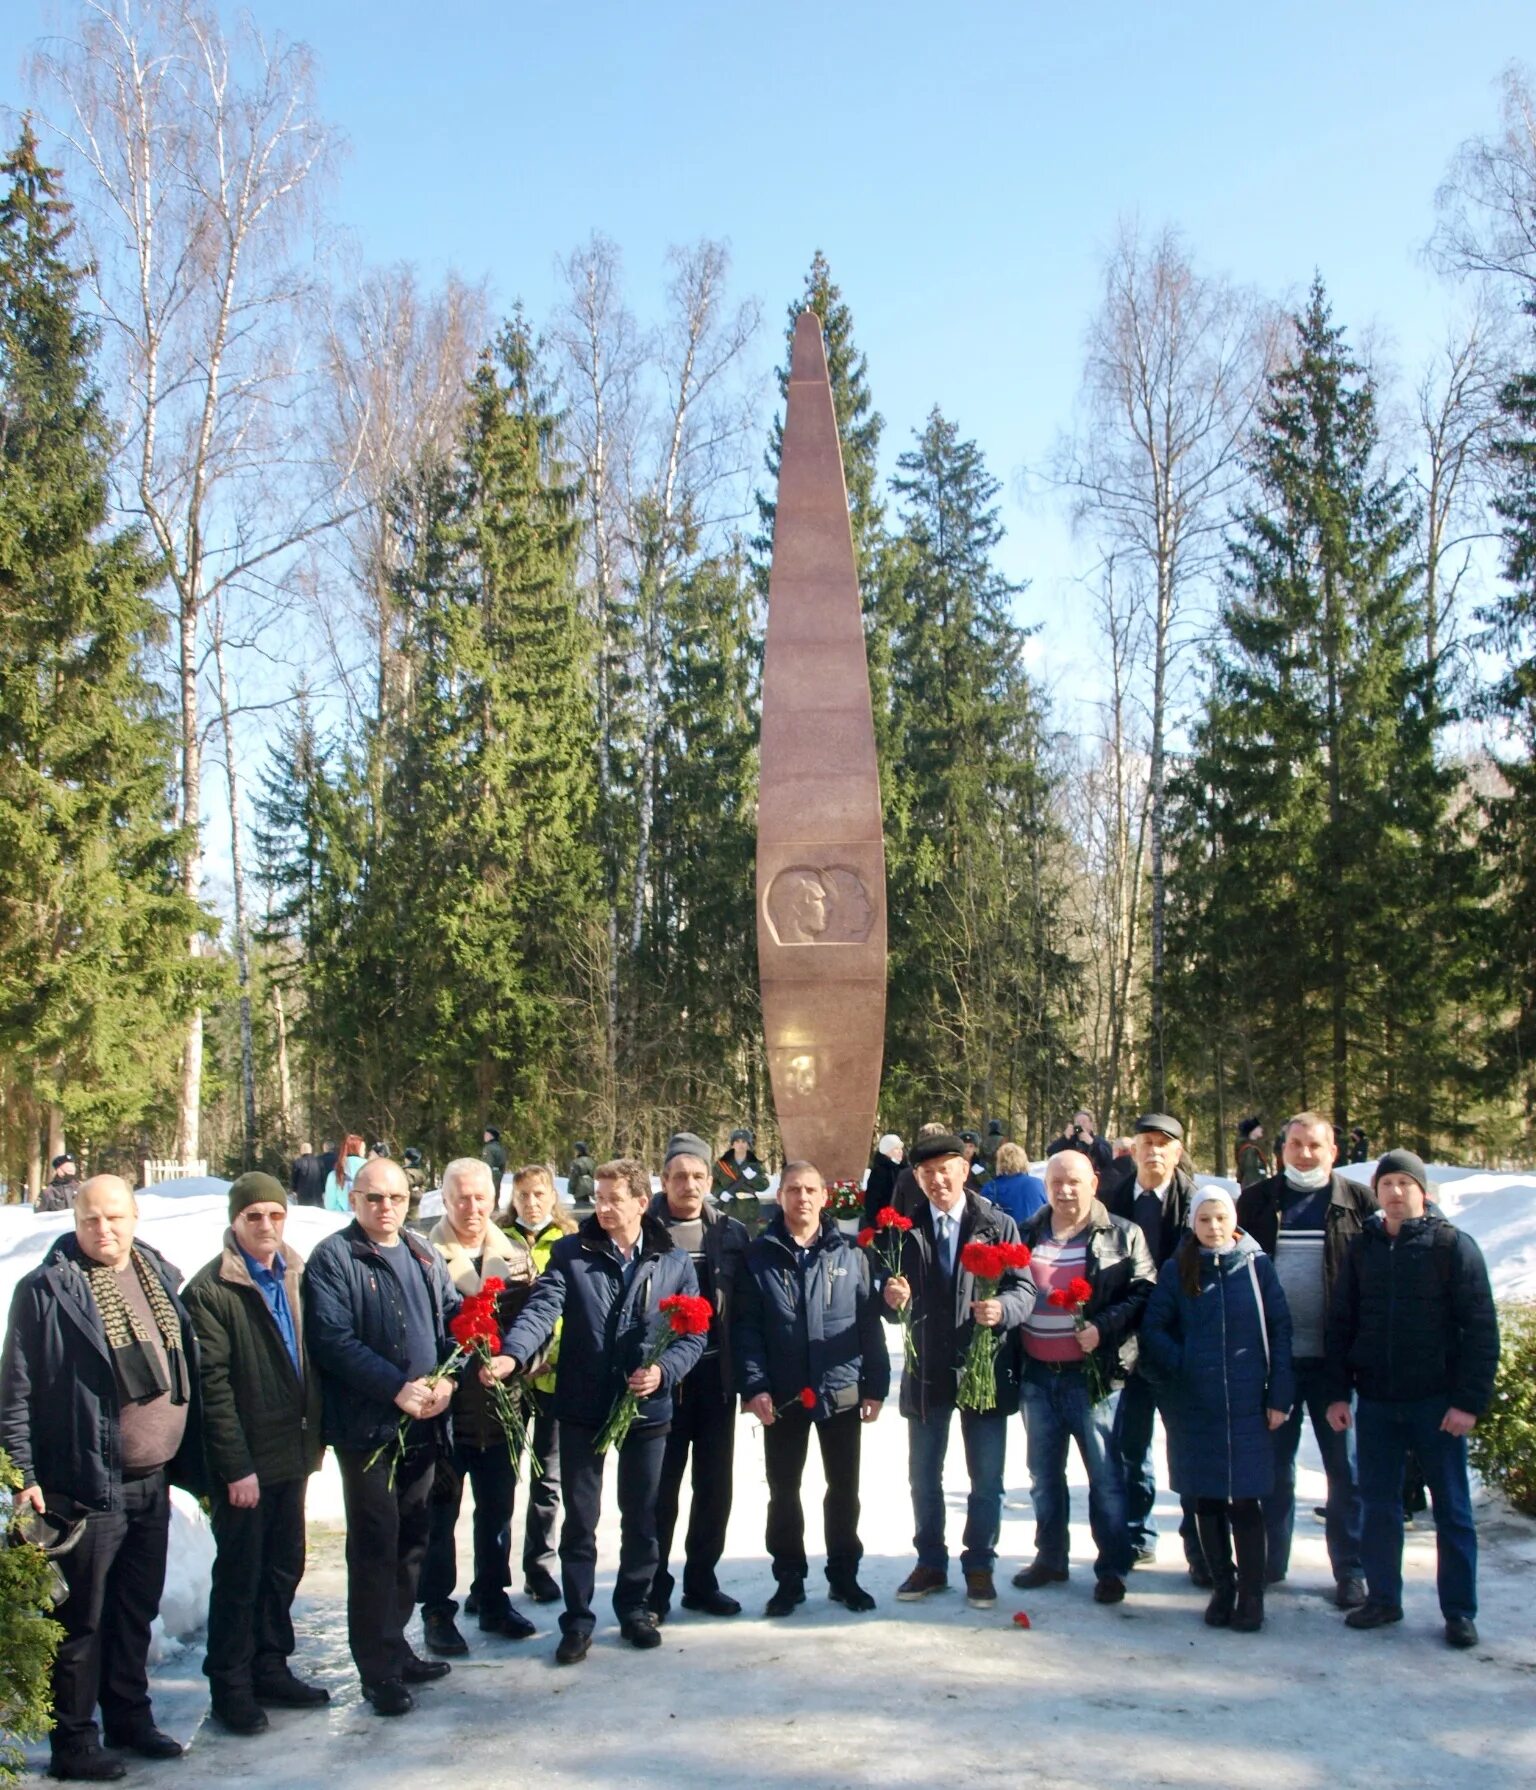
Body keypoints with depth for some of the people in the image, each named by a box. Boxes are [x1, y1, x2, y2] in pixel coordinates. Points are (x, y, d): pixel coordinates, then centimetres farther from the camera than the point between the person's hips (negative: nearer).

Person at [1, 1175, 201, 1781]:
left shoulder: (159, 1275, 8)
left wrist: (188, 1463, 13)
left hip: (153, 1482, 6)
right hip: (86, 1487, -6)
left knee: (137, 1613, 18)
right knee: (80, 1622, 4)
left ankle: (129, 1718, 33)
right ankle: (74, 1741, 18)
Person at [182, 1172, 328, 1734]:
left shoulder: (297, 1275, 5)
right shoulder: (211, 1290, -14)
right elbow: (212, 1386, -16)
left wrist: (316, 1434, 6)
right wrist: (236, 1466, -17)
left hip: (292, 1452, 6)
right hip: (245, 1461, -6)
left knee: (284, 1568, 16)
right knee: (239, 1576, 6)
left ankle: (270, 1667, 31)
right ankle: (230, 1687, 20)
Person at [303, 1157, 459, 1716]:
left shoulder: (424, 1256, 14)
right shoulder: (333, 1258, -6)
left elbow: (454, 1319, 11)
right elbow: (333, 1339, -15)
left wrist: (445, 1379, -8)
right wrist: (398, 1387, -20)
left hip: (423, 1422, 6)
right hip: (367, 1424, -6)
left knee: (412, 1538, 12)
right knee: (375, 1544, -2)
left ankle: (393, 1645, 25)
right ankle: (379, 1668, 7)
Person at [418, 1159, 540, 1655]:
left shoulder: (515, 1254, 4)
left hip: (500, 1405, 5)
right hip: (445, 1404, -4)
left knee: (498, 1508, 17)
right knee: (439, 1512, 8)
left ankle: (494, 1600, 31)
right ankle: (436, 1611, 20)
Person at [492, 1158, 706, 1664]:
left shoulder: (674, 1262, 1)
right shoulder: (570, 1253, -3)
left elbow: (693, 1334, 3)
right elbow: (542, 1309, -17)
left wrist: (663, 1371, -15)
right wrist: (512, 1355, -34)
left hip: (647, 1408, 1)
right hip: (582, 1407, -1)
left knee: (641, 1517, 14)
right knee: (580, 1519, 7)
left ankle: (634, 1606, 32)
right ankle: (577, 1620, 20)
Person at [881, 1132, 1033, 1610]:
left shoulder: (997, 1225, -4)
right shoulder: (906, 1230, 2)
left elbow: (1024, 1290, -7)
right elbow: (894, 1308, 3)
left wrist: (1002, 1308, -28)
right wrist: (893, 1300, -20)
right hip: (926, 1372, 2)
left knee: (986, 1478, 8)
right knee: (923, 1477, 14)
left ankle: (979, 1567, 24)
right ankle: (930, 1563, 30)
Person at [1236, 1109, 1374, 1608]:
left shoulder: (1359, 1203, 0)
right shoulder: (1257, 1200, 4)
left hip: (1334, 1359, -1)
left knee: (1345, 1466, 5)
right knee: (1274, 1462, 12)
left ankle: (1350, 1571, 16)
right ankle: (1270, 1560, 24)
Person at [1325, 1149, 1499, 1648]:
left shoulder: (1453, 1246, -4)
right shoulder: (1361, 1249, 5)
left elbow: (1481, 1329, -6)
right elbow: (1340, 1324, 8)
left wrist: (1470, 1401, -12)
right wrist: (1338, 1392, 2)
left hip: (1436, 1402, -3)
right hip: (1375, 1401, 3)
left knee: (1452, 1509, 6)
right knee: (1378, 1505, 10)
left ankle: (1459, 1611, 16)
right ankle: (1382, 1598, 22)